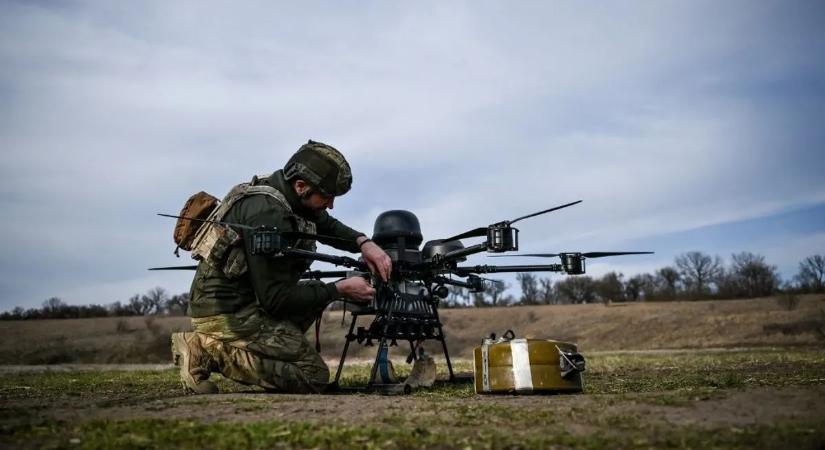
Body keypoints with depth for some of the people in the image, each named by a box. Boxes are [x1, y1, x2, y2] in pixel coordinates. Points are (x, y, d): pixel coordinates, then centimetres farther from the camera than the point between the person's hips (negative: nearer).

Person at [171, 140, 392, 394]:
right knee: (313, 378, -9)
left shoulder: (287, 196, 3)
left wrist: (364, 243, -1)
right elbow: (275, 298, -23)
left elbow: (329, 227, 19)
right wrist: (339, 290, -15)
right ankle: (209, 352, -8)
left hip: (242, 301, 10)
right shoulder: (268, 214, -25)